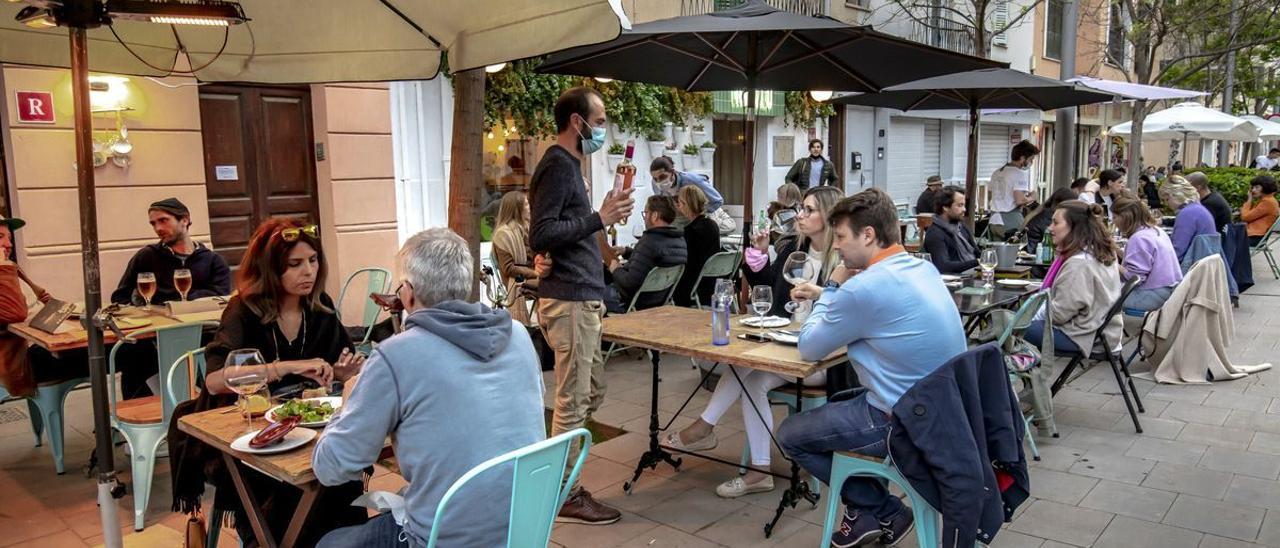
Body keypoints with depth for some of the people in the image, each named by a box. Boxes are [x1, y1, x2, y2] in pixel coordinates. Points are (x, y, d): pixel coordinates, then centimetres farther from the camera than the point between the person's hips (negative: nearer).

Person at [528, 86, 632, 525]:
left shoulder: (568, 165, 18)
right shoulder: (557, 166, -13)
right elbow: (540, 236, -22)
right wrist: (599, 218, -22)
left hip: (580, 299, 10)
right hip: (568, 302, -10)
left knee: (592, 391, 16)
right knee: (573, 401, -2)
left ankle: (558, 476, 27)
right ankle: (565, 496, 9)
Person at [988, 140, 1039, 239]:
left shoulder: (997, 172, 13)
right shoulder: (1020, 173, -10)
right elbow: (1020, 200, -19)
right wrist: (1031, 198, 2)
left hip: (994, 220, 7)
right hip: (1011, 222, -7)